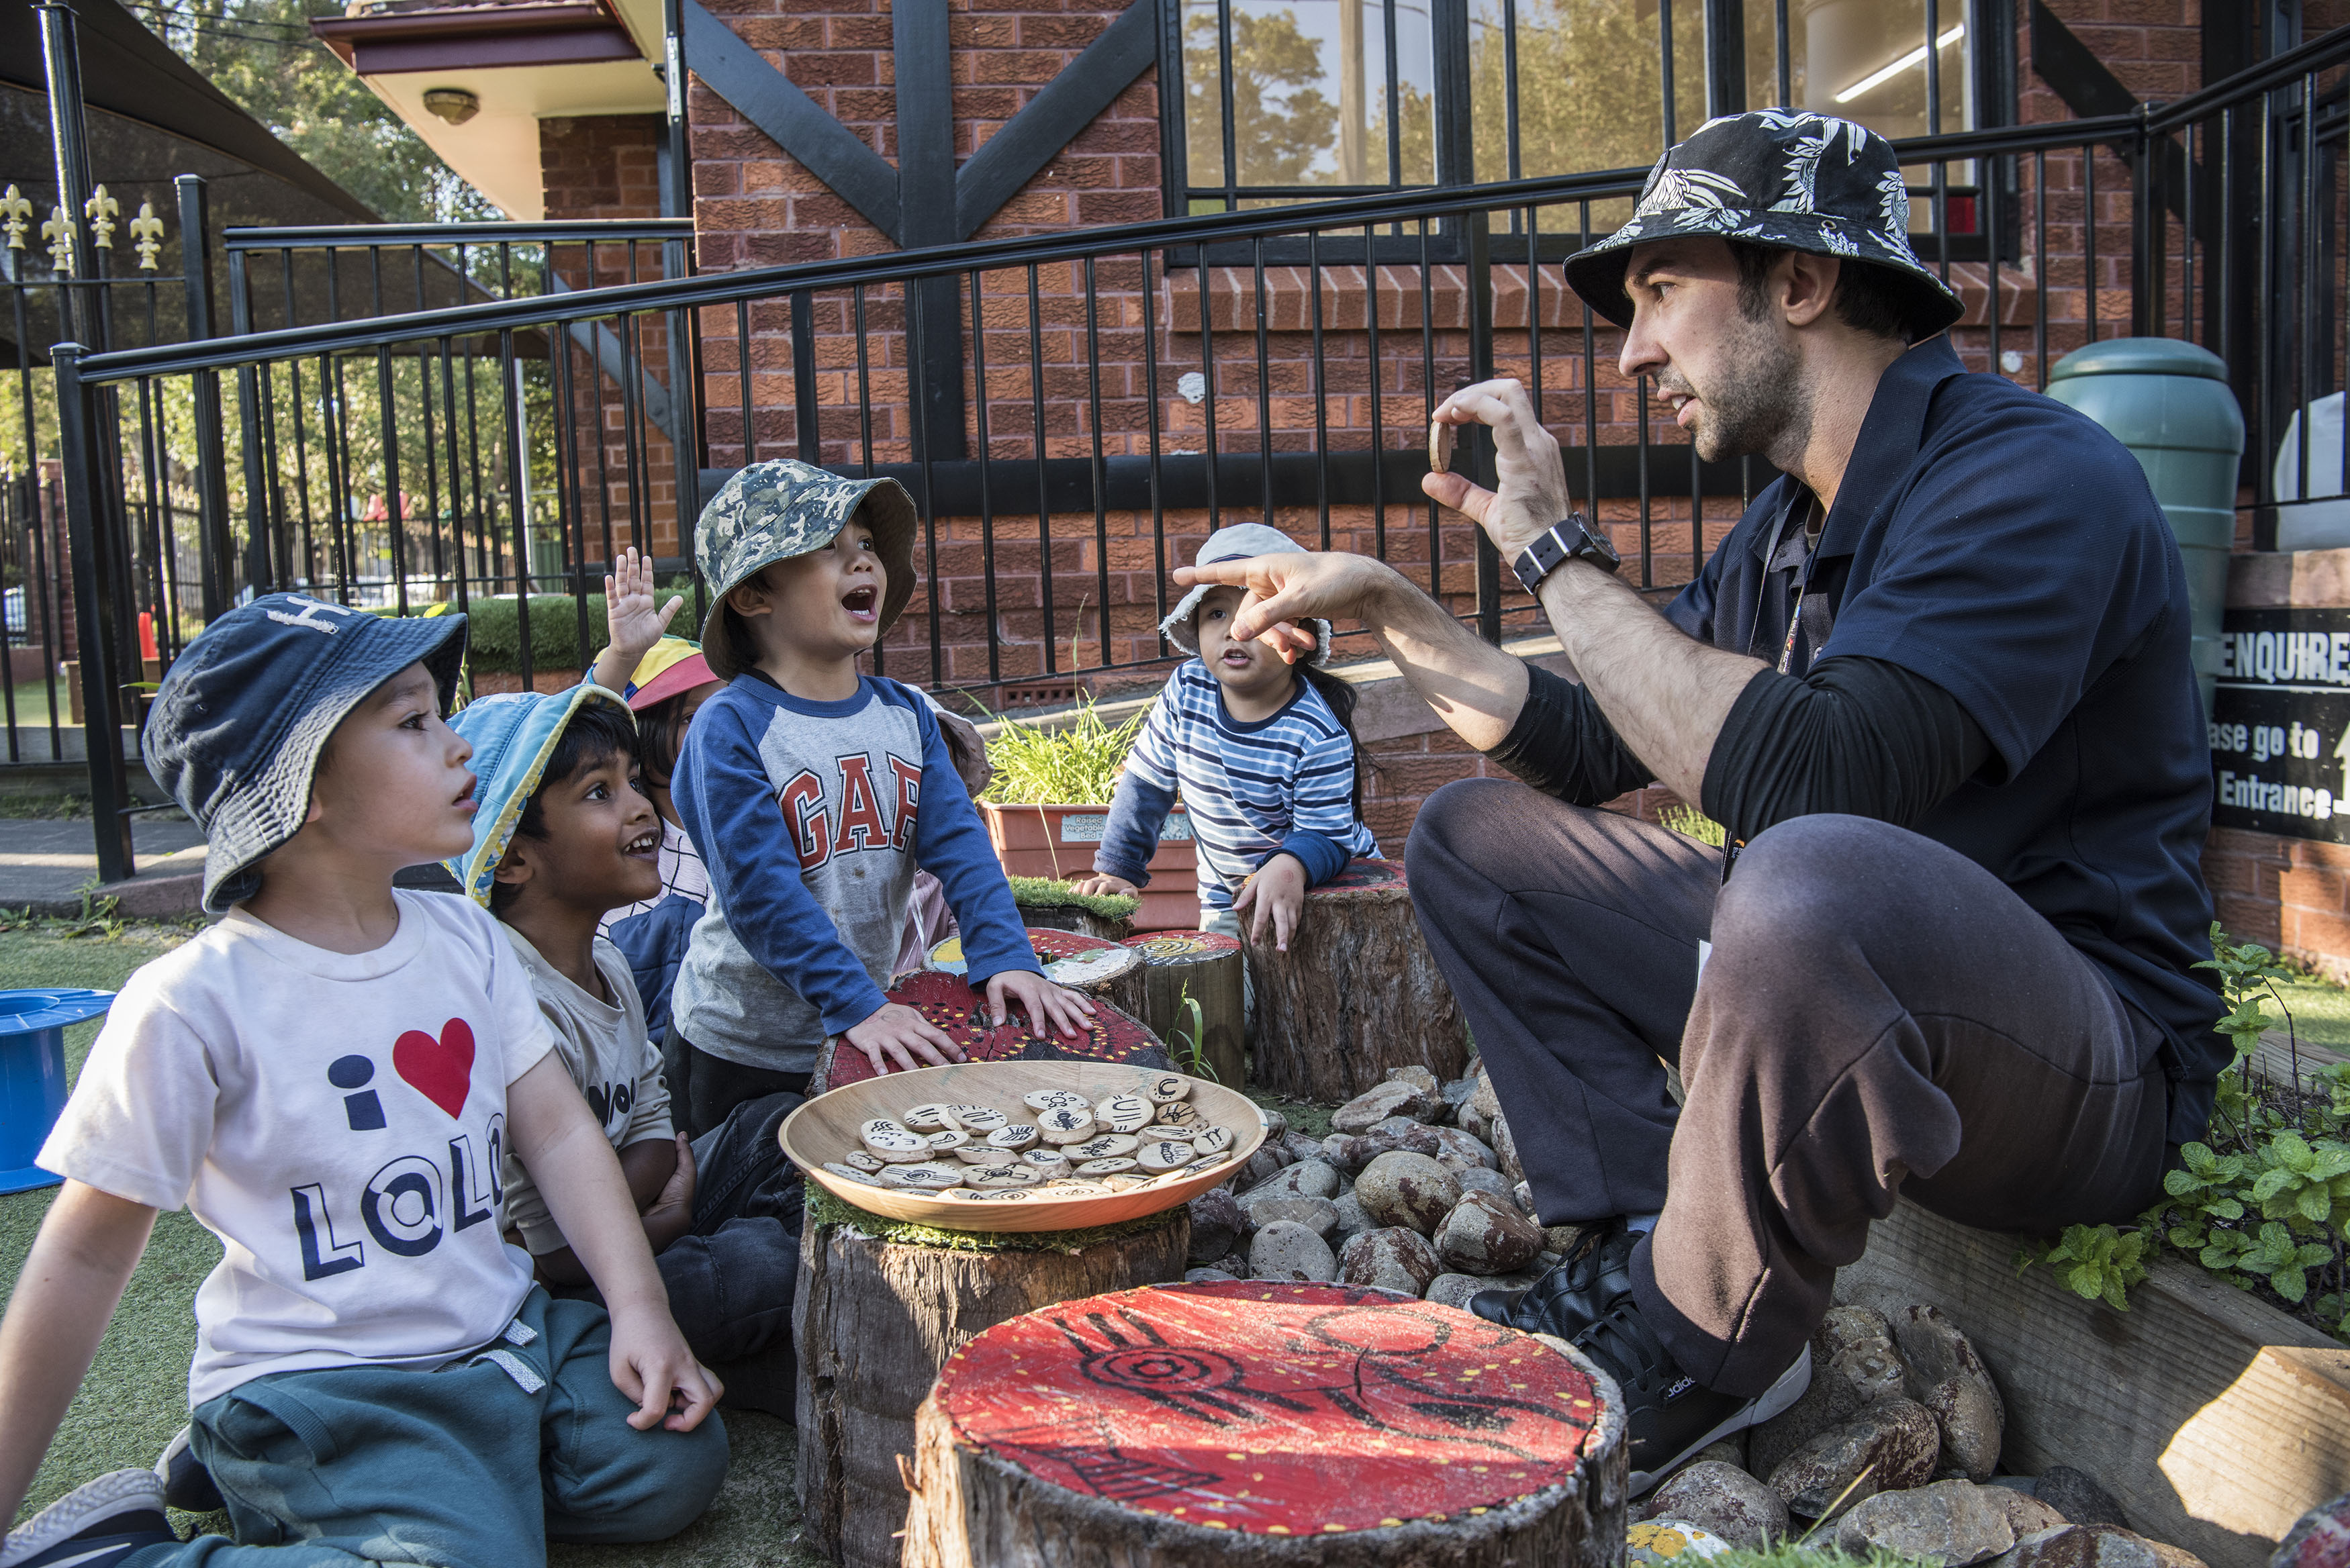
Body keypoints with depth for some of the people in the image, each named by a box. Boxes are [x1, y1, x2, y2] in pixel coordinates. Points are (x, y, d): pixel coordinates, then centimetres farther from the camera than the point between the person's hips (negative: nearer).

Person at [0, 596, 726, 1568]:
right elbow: (87, 1252, -8)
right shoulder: (197, 1002, -16)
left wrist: (640, 1307, -6)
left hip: (502, 1333, 7)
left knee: (673, 1465, -8)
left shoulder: (464, 937, 2)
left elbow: (558, 1133, 3)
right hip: (312, 1381, -7)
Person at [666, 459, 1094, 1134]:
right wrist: (857, 1006, -29)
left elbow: (958, 844, -5)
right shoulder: (730, 728, -17)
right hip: (743, 1052, -5)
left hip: (874, 1030, 5)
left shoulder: (905, 713, 0)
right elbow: (761, 893, -23)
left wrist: (1006, 958, -19)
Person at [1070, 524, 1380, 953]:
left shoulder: (1319, 735, -23)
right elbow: (1146, 780, 1)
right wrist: (1117, 868, -1)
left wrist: (1290, 867, -45)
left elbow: (1323, 834, -23)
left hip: (1327, 881, -3)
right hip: (1226, 897, 3)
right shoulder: (1186, 691, -11)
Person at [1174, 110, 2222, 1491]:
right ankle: (1643, 1257, -3)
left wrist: (1559, 554, -24)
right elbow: (1592, 750, 14)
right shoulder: (1785, 531, 8)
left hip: (2101, 1070, -8)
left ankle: (1707, 1352, -14)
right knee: (1478, 837, 7)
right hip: (1845, 982, 8)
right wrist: (1381, 605, 8)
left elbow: (1806, 777, -35)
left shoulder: (2035, 480, -19)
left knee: (1810, 875, -40)